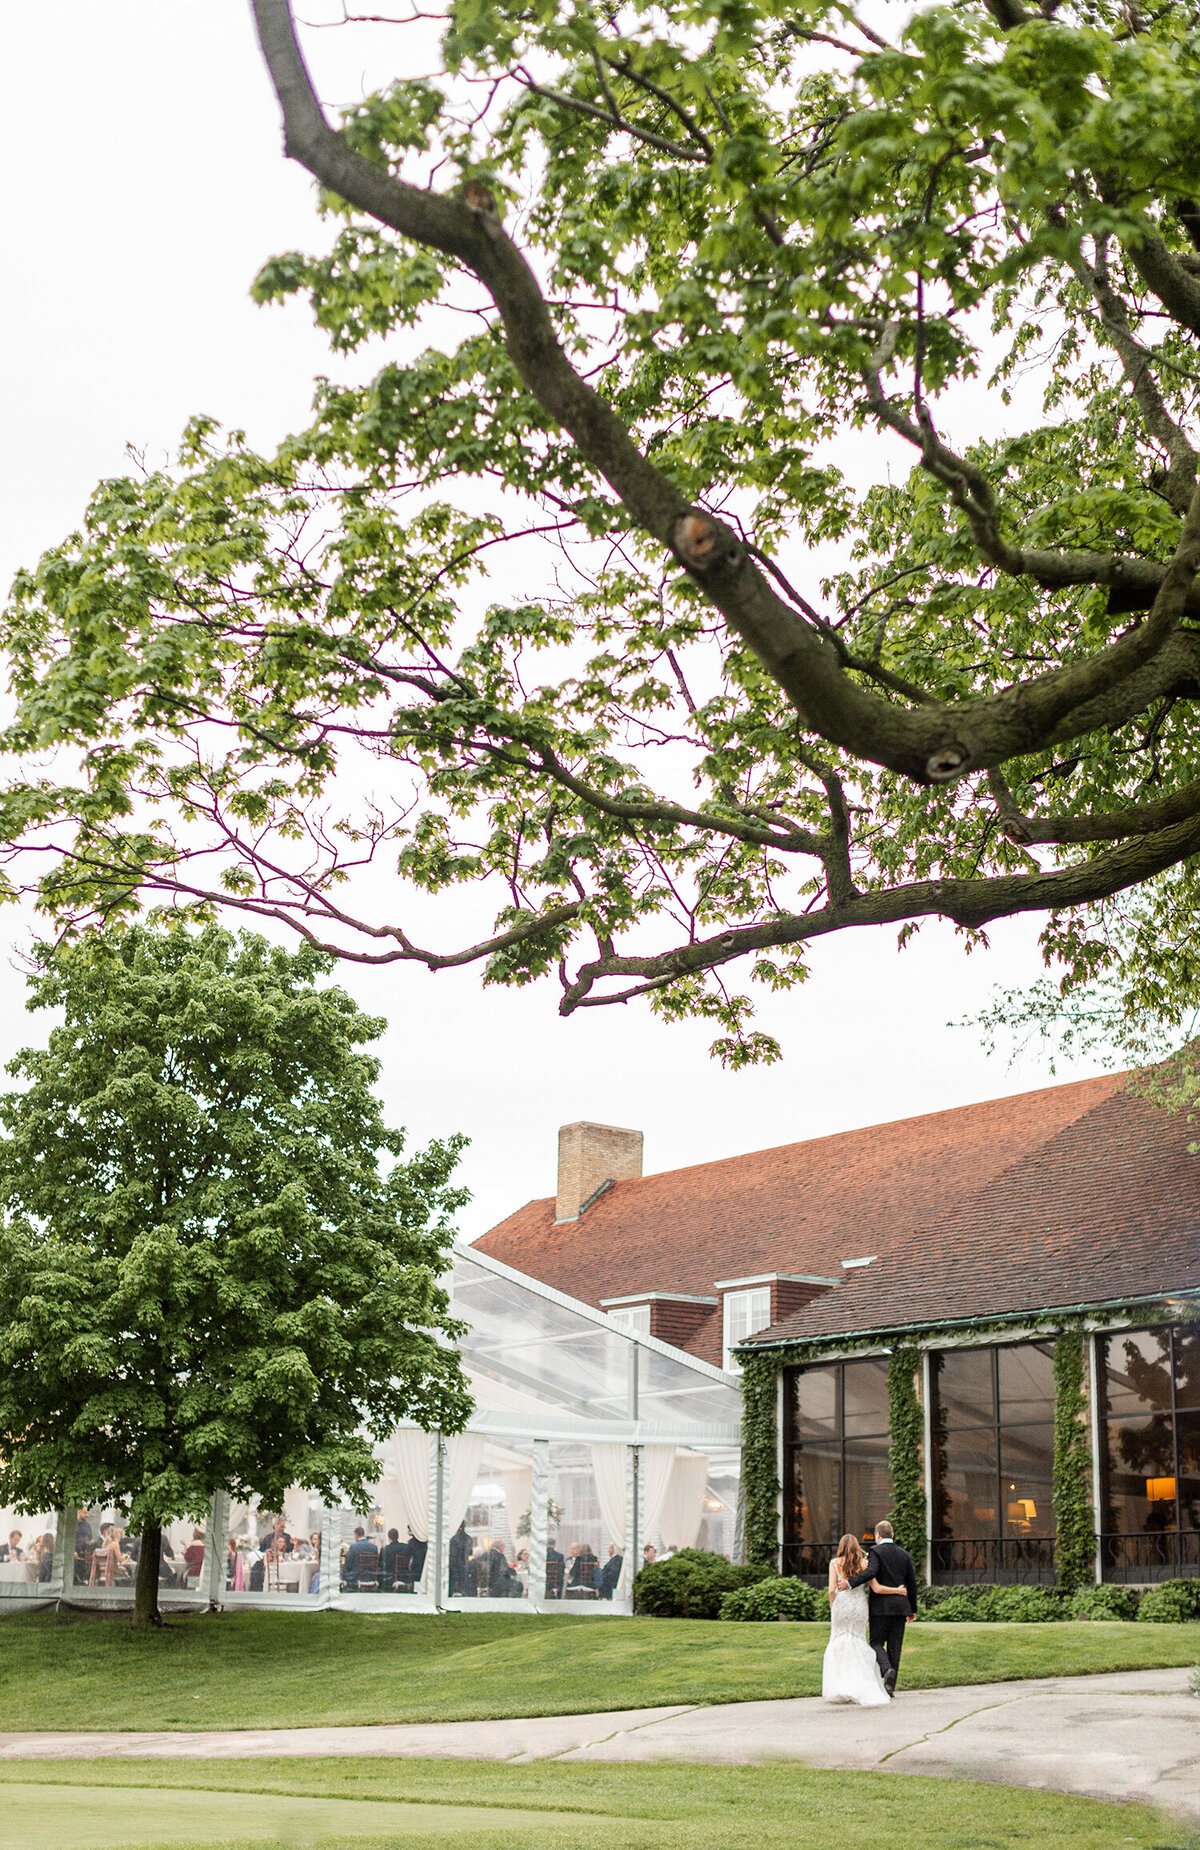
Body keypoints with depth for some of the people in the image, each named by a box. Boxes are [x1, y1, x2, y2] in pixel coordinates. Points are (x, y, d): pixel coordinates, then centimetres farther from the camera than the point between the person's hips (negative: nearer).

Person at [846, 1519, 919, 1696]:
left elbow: (871, 1571, -23)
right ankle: (890, 1687, 7)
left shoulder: (875, 1551, -5)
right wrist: (913, 1609, 20)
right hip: (900, 1606, 4)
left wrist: (850, 1582, -23)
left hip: (880, 1606, -4)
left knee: (876, 1642, 7)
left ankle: (887, 1669, -21)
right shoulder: (904, 1554, 11)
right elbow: (912, 1584, 13)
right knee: (895, 1645, 7)